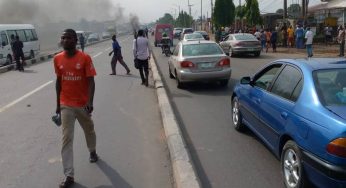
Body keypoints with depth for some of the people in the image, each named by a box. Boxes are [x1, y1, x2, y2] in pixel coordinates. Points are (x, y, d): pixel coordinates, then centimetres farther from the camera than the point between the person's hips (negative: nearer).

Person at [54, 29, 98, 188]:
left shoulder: (85, 58, -12)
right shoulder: (57, 59, -1)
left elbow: (91, 81, -14)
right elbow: (58, 81, 8)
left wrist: (90, 102, -27)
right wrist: (58, 104, 10)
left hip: (83, 104, -2)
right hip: (66, 105, 2)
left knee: (89, 131, 20)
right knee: (66, 139, -3)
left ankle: (92, 152, 51)